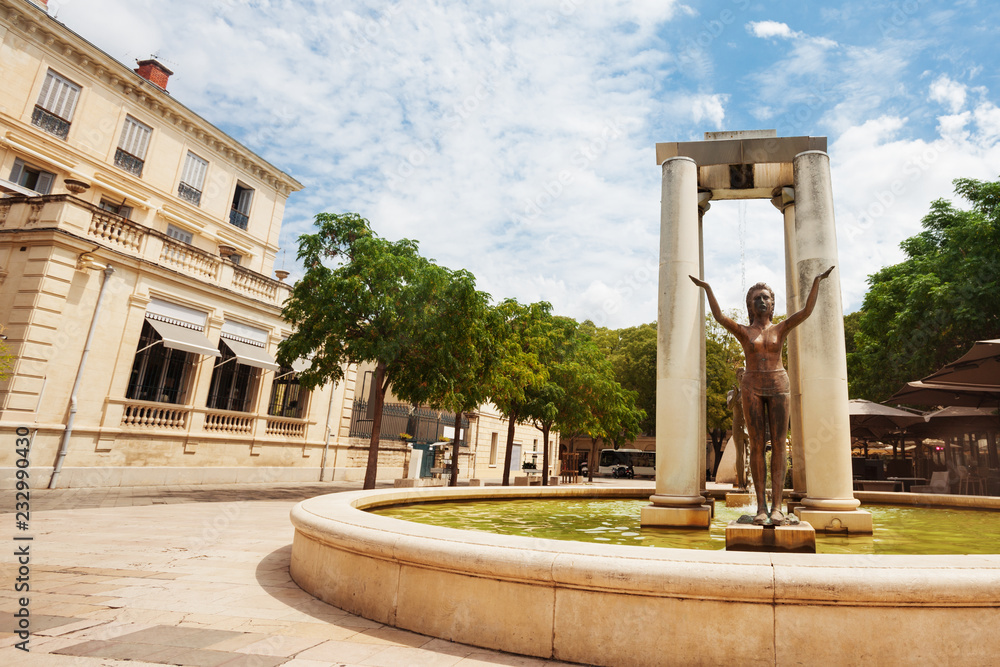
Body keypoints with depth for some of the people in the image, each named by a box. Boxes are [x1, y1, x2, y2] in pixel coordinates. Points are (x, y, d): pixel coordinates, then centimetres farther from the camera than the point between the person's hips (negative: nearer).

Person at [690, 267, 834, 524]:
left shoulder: (781, 328, 11)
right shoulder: (743, 331, 6)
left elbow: (806, 311, -1)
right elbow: (719, 316, -9)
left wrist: (817, 281, -4)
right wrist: (707, 289, -13)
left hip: (778, 387, 1)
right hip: (752, 387, -1)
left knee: (778, 445, -5)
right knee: (757, 445, -4)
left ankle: (777, 506, -4)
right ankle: (761, 506, -1)